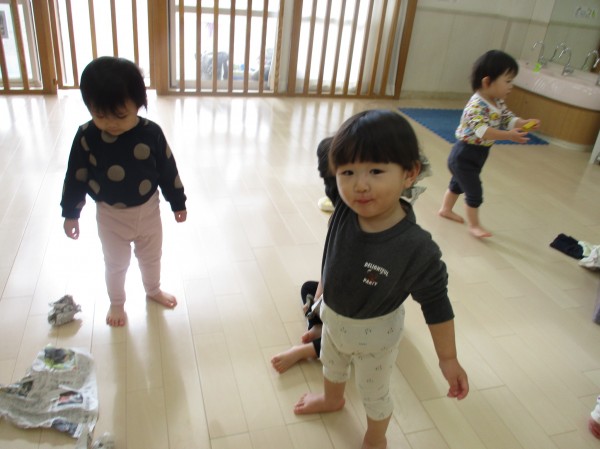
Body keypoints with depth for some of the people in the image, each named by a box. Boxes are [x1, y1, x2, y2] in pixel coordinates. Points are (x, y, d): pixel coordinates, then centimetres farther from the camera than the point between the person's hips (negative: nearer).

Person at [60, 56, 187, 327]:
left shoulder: (151, 133, -18)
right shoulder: (86, 137, -18)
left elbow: (168, 170, -7)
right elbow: (75, 177, -7)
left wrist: (178, 202, 2)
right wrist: (70, 213, -2)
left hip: (148, 211, 1)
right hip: (111, 216, -1)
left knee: (151, 256, 23)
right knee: (115, 264, 18)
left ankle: (153, 290, 51)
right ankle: (116, 304, 43)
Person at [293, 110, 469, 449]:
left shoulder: (417, 249, -35)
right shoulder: (343, 212, -28)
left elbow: (436, 305, -23)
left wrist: (448, 359, -15)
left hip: (375, 332, -4)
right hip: (332, 317, 5)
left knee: (375, 392, 24)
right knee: (331, 364, 34)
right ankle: (332, 400, 66)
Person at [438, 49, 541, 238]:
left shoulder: (498, 103, 2)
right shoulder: (476, 105, -29)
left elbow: (509, 119, 7)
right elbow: (482, 130, -39)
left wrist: (525, 123, -11)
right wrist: (508, 135, -46)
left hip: (476, 154, 10)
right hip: (465, 155, -10)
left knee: (458, 183, 25)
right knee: (475, 192, -1)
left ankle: (446, 209, 44)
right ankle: (474, 225, 16)